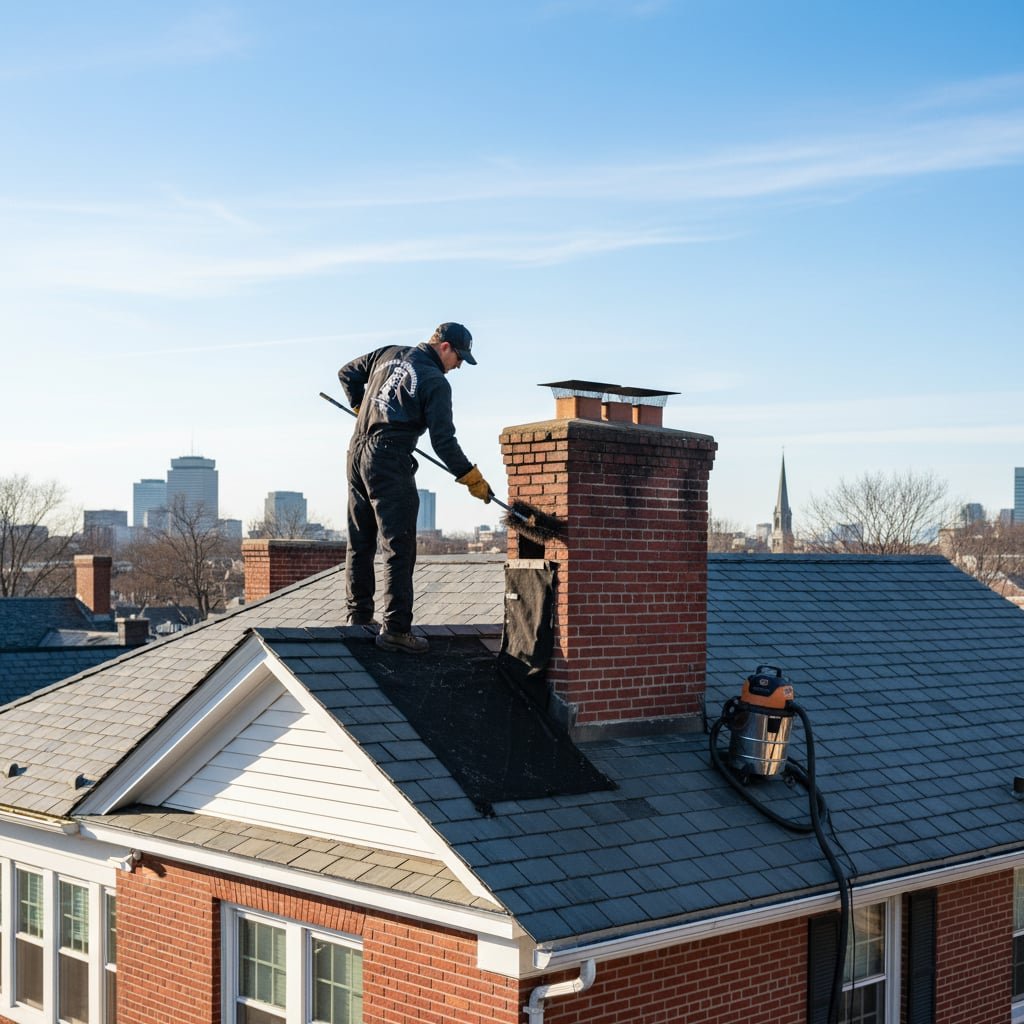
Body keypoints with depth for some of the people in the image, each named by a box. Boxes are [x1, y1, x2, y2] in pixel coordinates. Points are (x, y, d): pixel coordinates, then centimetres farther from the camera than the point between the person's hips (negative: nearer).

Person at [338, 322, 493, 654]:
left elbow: (347, 373, 24)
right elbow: (443, 442, -11)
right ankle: (395, 628, -11)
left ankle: (358, 616, 23)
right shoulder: (435, 382, -8)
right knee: (399, 548, -7)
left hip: (357, 452, 8)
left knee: (360, 542, 16)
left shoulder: (388, 354, 12)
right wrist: (473, 479, -4)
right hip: (390, 463, -8)